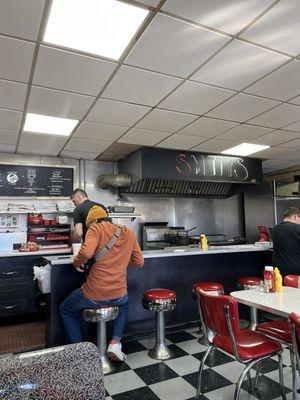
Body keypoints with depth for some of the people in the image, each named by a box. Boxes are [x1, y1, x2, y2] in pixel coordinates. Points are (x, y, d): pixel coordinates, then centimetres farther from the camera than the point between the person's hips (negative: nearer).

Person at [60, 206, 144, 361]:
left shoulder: (96, 228, -7)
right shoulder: (128, 232, 7)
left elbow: (86, 252, -24)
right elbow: (139, 261, 9)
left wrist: (76, 262, -4)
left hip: (93, 295, -4)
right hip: (119, 295, 4)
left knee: (66, 310, 28)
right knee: (124, 303, 41)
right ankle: (115, 341, 24)